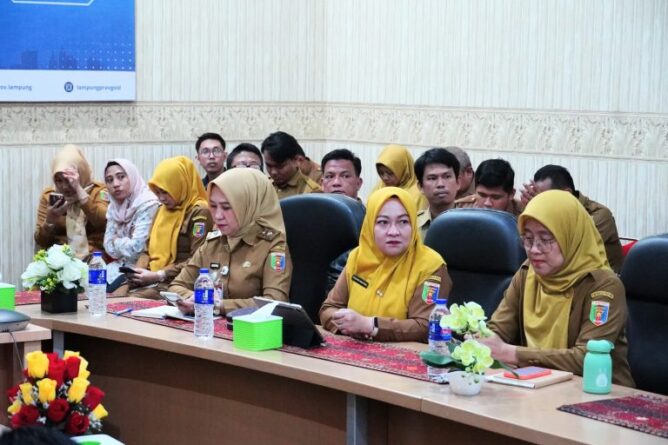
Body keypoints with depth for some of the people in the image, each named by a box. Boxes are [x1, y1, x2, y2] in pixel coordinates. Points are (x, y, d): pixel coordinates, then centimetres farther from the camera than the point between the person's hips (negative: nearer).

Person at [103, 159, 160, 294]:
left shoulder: (148, 204, -17)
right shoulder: (113, 207, 8)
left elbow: (136, 247, -22)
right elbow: (110, 248, 4)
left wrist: (117, 241, -4)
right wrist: (125, 243, -13)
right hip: (121, 265, 7)